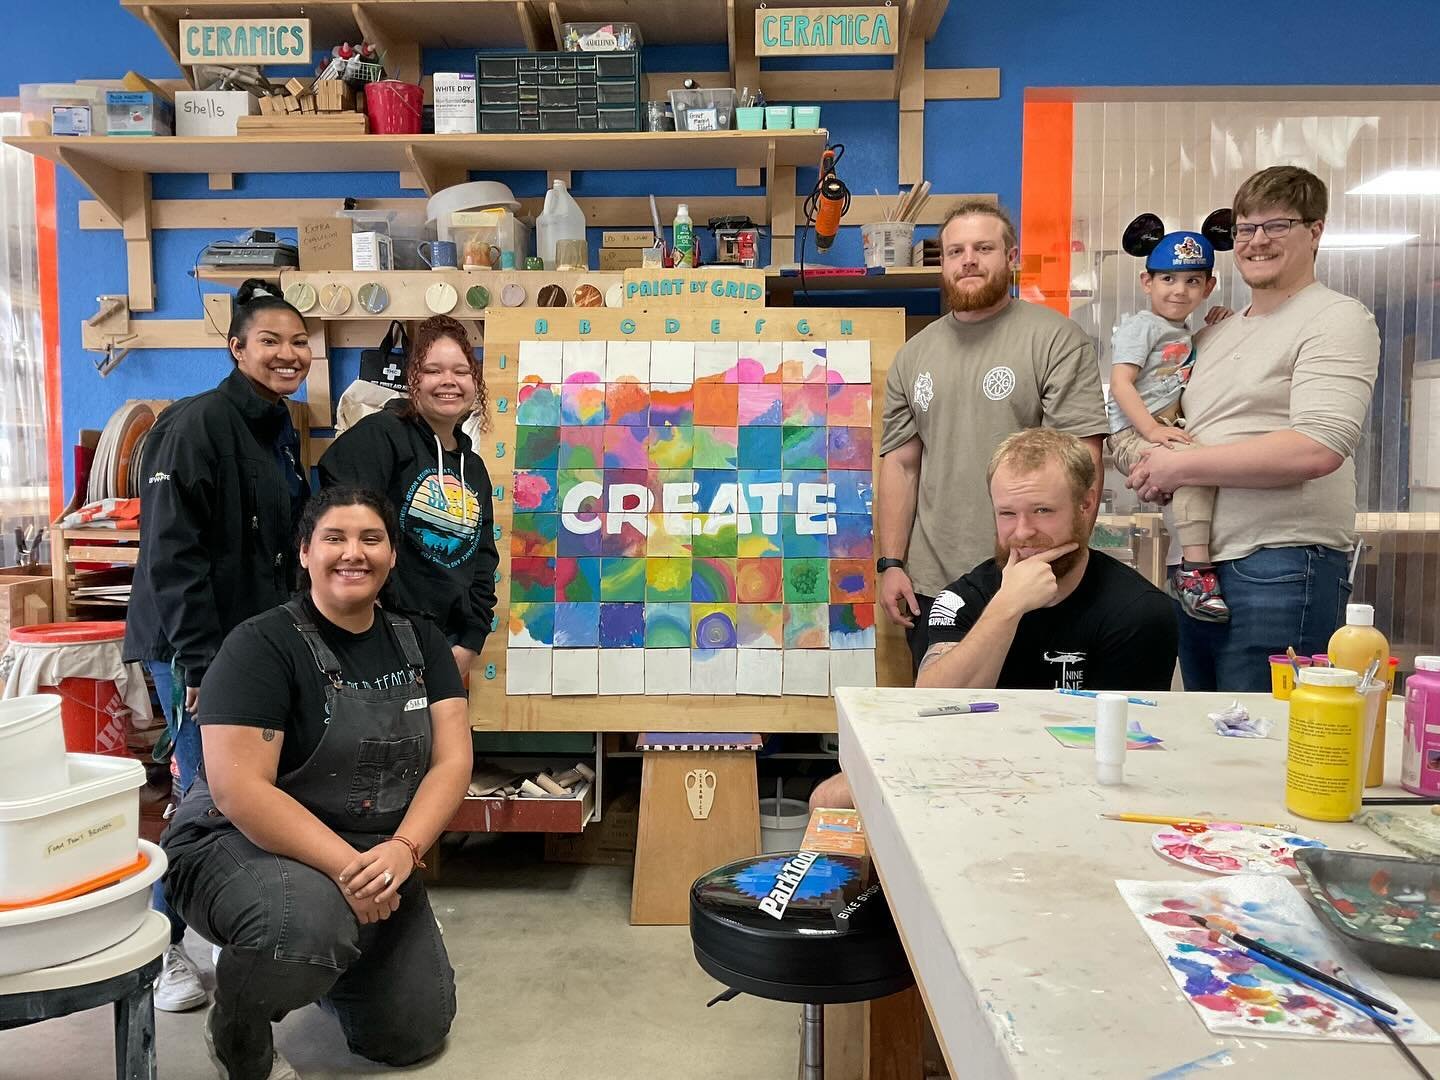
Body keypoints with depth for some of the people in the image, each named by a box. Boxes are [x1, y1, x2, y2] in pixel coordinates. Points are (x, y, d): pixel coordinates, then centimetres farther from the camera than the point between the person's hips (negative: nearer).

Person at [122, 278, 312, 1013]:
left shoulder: (281, 433, 13)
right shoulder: (198, 423, -15)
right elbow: (170, 548, -20)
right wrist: (198, 657, -21)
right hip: (197, 647, -8)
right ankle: (158, 949, 15)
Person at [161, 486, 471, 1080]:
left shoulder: (419, 641, 1)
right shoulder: (262, 645, -16)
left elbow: (452, 759, -5)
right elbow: (239, 789, -23)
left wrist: (402, 848, -22)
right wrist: (345, 866, -30)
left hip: (373, 856, 6)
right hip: (242, 842, -5)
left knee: (417, 1032, 5)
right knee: (310, 923, -38)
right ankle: (235, 1032, -3)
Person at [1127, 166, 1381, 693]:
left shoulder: (1337, 319, -4)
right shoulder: (1214, 334, 19)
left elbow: (1318, 448, -19)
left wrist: (1181, 466, -14)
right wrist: (1154, 469, 5)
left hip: (1281, 565, -8)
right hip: (1198, 566, 8)